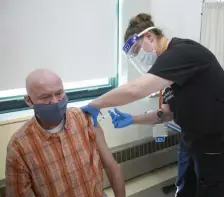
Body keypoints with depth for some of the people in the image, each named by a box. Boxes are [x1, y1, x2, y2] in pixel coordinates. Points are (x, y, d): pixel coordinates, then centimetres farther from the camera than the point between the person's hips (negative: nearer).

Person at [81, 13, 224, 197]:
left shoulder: (182, 52, -22)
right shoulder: (175, 57, 8)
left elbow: (135, 90, -35)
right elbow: (174, 110, 13)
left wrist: (94, 105, -20)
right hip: (201, 147, 9)